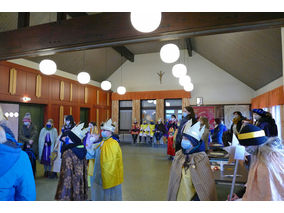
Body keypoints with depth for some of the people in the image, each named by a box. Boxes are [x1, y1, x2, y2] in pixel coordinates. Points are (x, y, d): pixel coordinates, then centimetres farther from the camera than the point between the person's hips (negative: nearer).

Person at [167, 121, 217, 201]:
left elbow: (207, 185, -11)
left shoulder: (201, 158, -18)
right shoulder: (179, 155, -3)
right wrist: (171, 197, 10)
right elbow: (173, 179, 7)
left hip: (191, 198, -4)